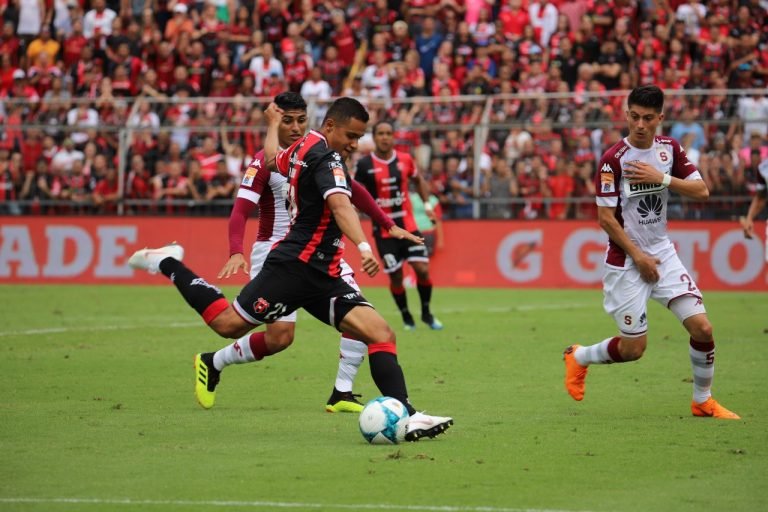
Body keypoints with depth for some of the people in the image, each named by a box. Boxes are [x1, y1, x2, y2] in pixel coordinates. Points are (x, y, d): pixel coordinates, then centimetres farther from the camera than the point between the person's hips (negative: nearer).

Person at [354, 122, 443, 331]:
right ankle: (406, 317, 22)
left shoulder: (405, 159, 1)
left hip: (408, 225, 2)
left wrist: (427, 204, 13)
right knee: (395, 276, 0)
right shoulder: (365, 164, -8)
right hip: (383, 229, -2)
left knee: (422, 270, -7)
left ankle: (426, 313, 15)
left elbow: (419, 180, 20)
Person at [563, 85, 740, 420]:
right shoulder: (613, 159, -15)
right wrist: (638, 256, -12)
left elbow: (701, 191, -3)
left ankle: (703, 401, 12)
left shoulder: (670, 149, 2)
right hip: (625, 262, -5)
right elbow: (606, 219, -13)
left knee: (701, 327, -7)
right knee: (633, 348, -2)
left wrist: (662, 178, -16)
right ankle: (578, 358, 28)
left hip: (663, 253, 5)